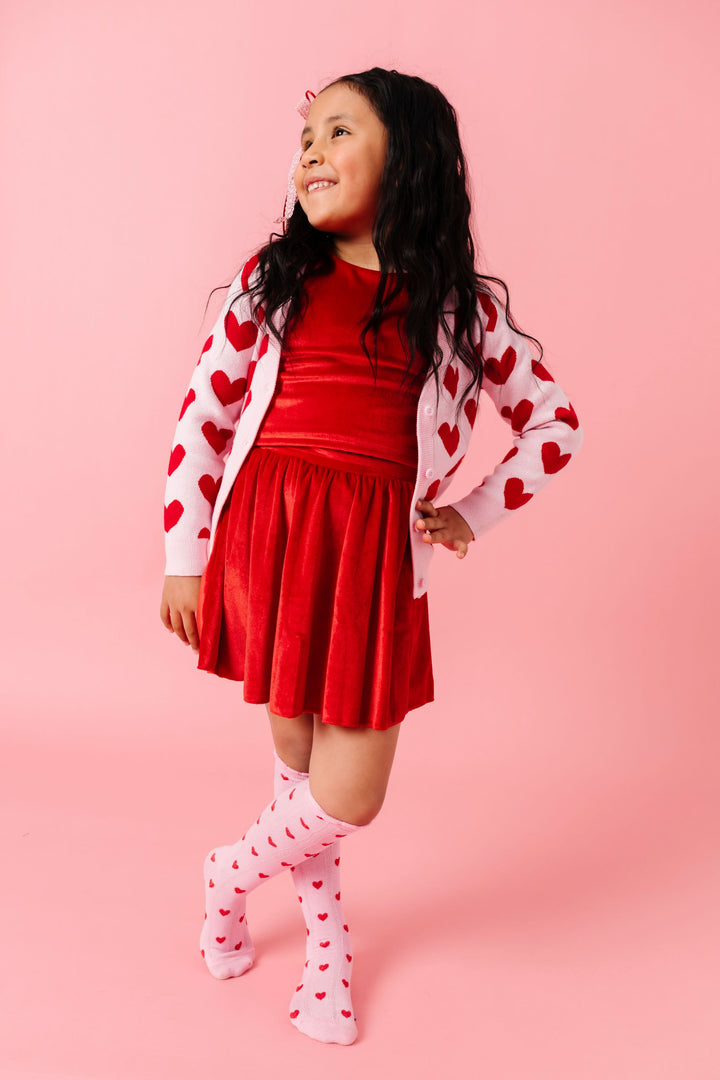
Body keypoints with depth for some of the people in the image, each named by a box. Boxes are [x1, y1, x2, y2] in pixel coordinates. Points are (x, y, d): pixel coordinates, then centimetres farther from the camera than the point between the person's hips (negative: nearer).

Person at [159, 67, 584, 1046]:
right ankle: (327, 935, 39)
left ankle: (233, 873, 36)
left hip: (378, 550, 0)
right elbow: (202, 417, 7)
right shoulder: (274, 277, 8)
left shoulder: (458, 305, 8)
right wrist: (184, 557, 4)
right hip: (265, 527, 0)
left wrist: (474, 515, 6)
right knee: (296, 752, 10)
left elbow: (555, 422, 16)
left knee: (349, 799, 2)